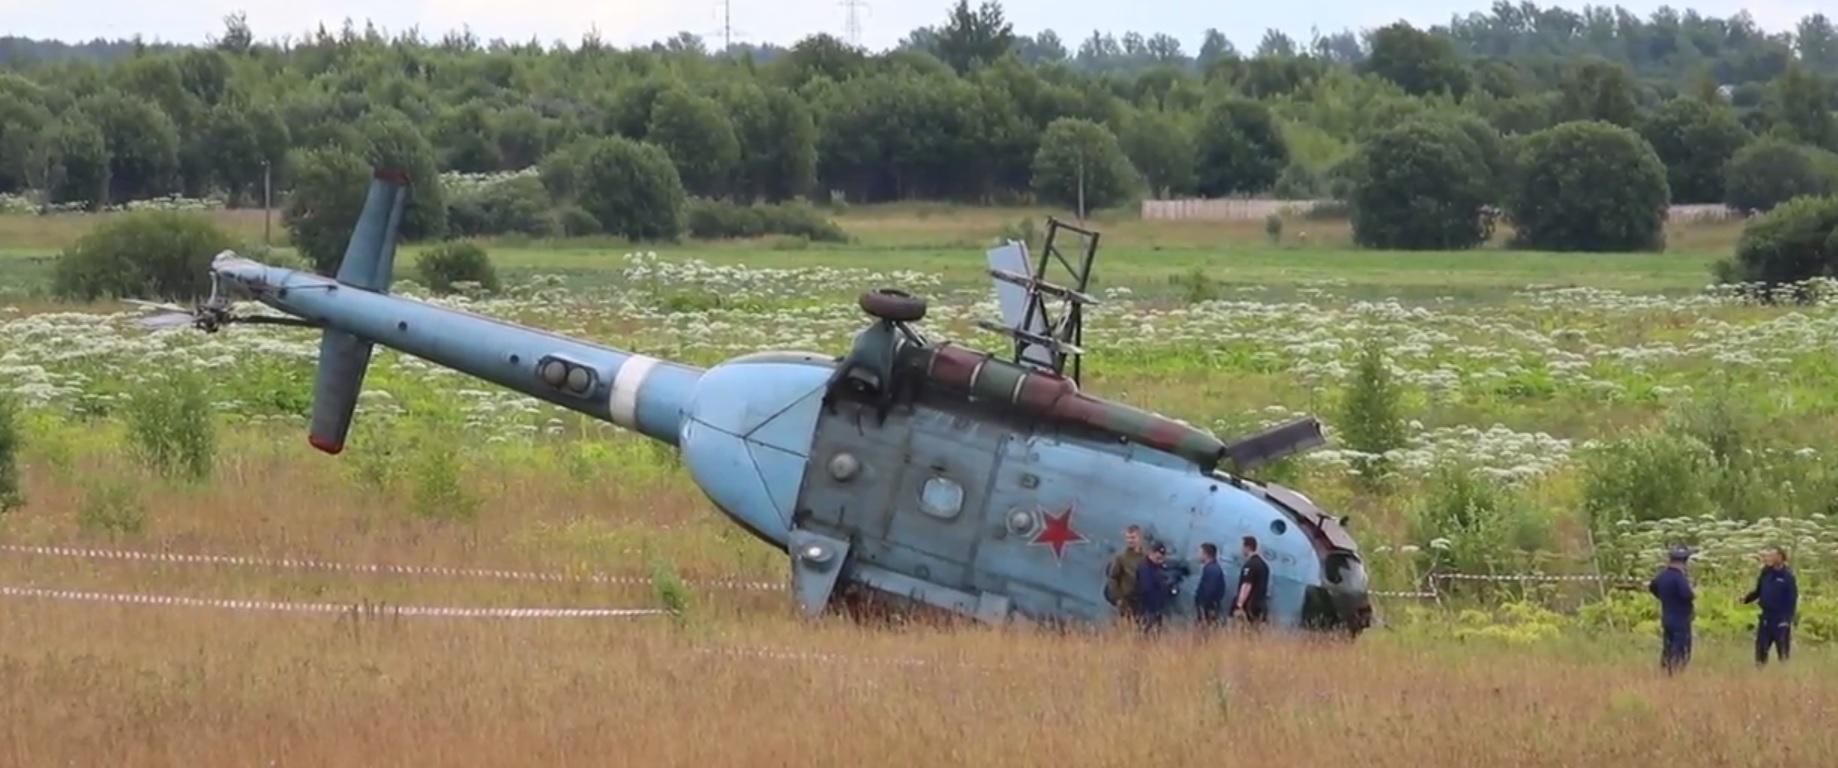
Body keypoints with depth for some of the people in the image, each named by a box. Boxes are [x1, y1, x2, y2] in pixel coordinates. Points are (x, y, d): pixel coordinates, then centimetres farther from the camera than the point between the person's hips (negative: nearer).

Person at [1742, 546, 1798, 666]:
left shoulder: (1787, 576, -10)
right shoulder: (1766, 574, 6)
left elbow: (1793, 599, -11)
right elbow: (1758, 592, 13)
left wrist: (1788, 619, -16)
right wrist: (1747, 598, -6)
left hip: (1781, 620, -5)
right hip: (1765, 619, 5)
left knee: (1783, 652, 3)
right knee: (1761, 649, 7)